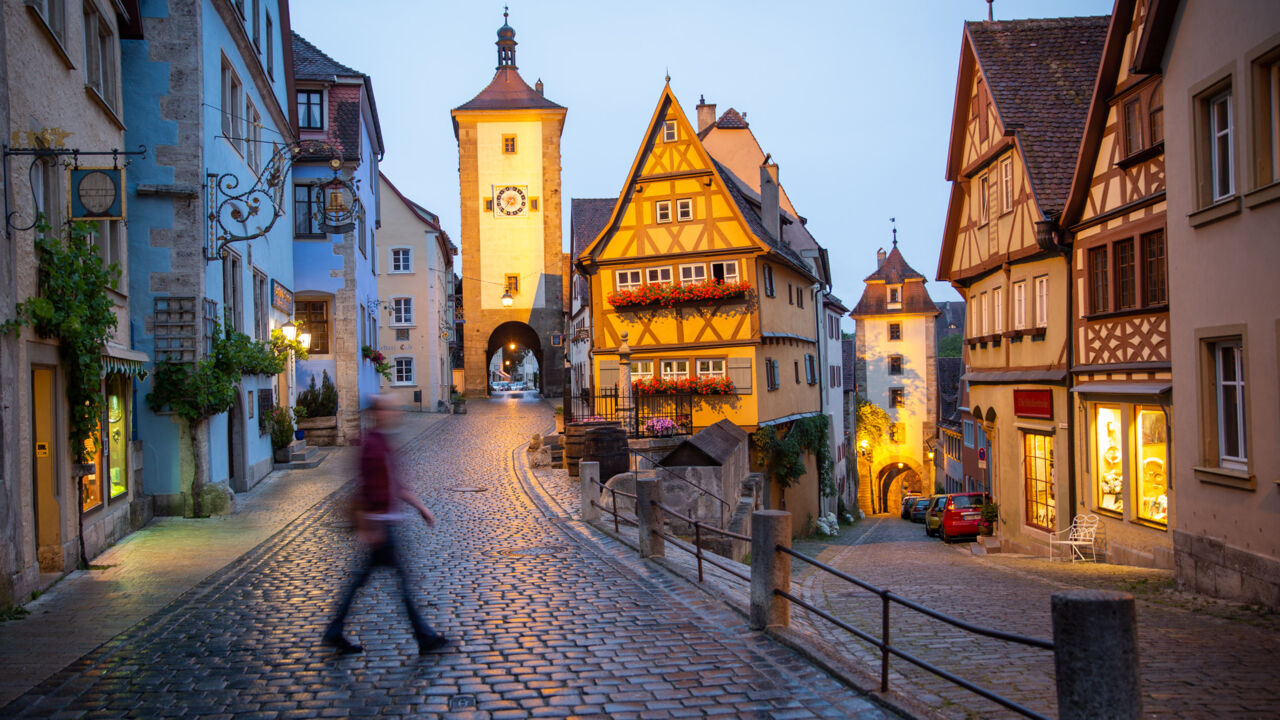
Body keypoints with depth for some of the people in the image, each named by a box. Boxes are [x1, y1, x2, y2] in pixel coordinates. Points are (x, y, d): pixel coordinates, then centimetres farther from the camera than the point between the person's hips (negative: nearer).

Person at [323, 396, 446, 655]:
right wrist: (365, 528, -23)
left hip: (384, 521, 10)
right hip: (377, 523, -10)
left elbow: (395, 485, 22)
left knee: (363, 576, 13)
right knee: (399, 578, -3)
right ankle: (424, 637, 5)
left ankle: (335, 632, 19)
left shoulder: (382, 443, 15)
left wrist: (420, 506, 22)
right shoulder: (371, 444, -17)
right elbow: (364, 488, -22)